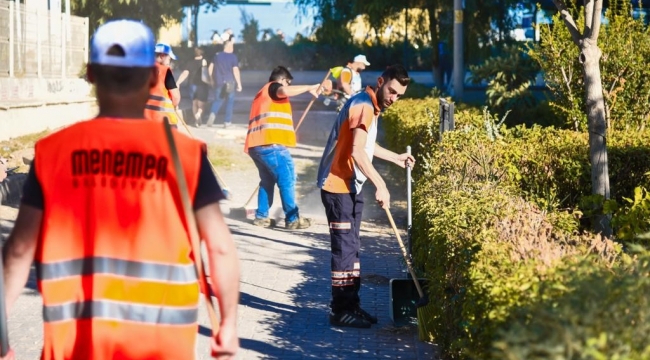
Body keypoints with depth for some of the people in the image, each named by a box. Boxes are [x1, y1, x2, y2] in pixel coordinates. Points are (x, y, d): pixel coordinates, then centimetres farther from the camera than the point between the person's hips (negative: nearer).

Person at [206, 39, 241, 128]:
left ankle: (213, 113, -16)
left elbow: (210, 68, 8)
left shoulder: (217, 55, 4)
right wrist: (239, 84, -7)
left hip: (218, 83, 3)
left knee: (218, 100, 12)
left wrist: (212, 79, 20)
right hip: (230, 83, -3)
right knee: (230, 101, 9)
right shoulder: (233, 57, -8)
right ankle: (227, 121, 10)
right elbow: (235, 71, -12)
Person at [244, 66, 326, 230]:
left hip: (256, 145, 10)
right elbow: (285, 92, -21)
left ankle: (261, 216, 21)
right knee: (287, 180, -4)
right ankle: (292, 219, -2)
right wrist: (310, 88, -12)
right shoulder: (272, 87, 2)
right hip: (270, 144, -10)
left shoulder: (263, 93, 31)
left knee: (267, 181, 21)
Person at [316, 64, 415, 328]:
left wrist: (395, 158, 35)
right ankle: (341, 311, -2)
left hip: (351, 187, 11)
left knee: (351, 247, 13)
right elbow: (357, 152, -29)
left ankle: (351, 305, 20)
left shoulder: (370, 106, 14)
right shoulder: (363, 106, -19)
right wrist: (380, 185, -30)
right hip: (338, 187, -11)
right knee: (345, 248, -7)